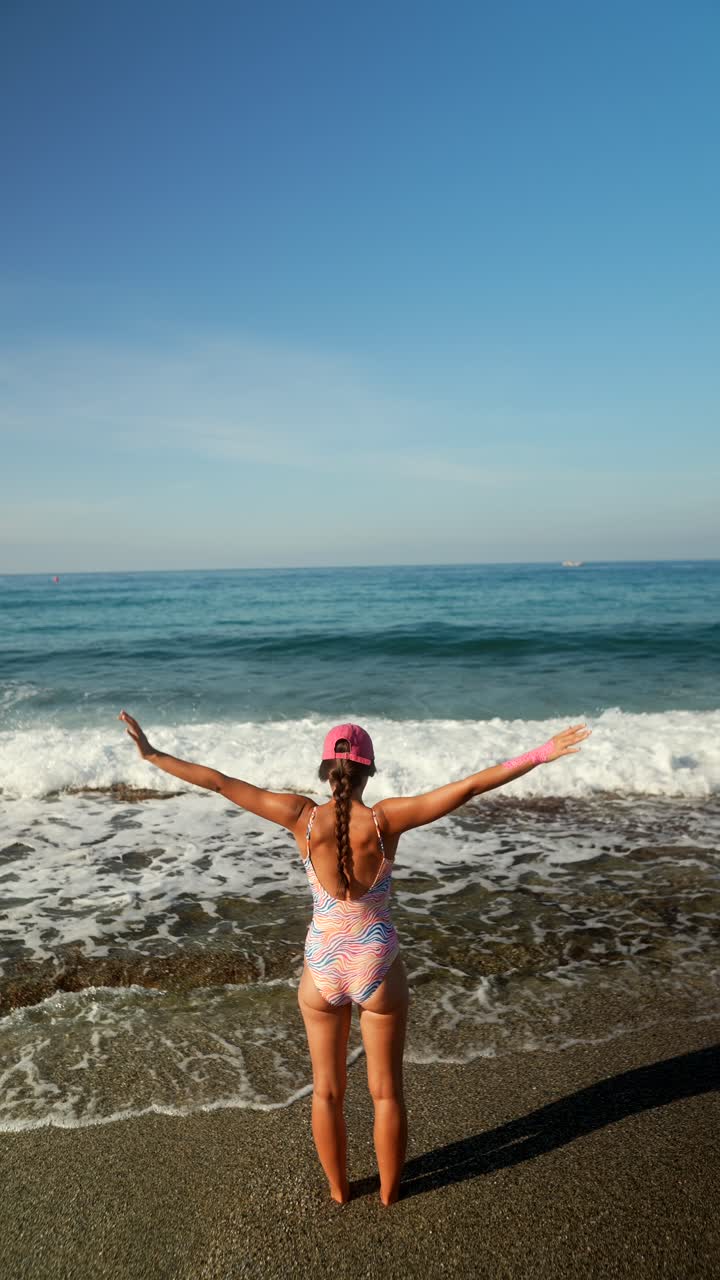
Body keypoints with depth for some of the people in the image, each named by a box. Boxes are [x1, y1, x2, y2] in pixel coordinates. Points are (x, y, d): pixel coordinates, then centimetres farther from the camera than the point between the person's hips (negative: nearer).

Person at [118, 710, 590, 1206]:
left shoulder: (303, 817, -17)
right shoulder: (386, 820, -20)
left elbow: (218, 781, -14)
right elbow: (470, 787, -23)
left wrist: (152, 753, -7)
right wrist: (540, 755, -21)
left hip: (322, 970, 1)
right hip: (379, 969, -1)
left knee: (328, 1090, 23)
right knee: (387, 1090, 21)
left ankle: (338, 1189, 42)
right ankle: (390, 1191, 40)